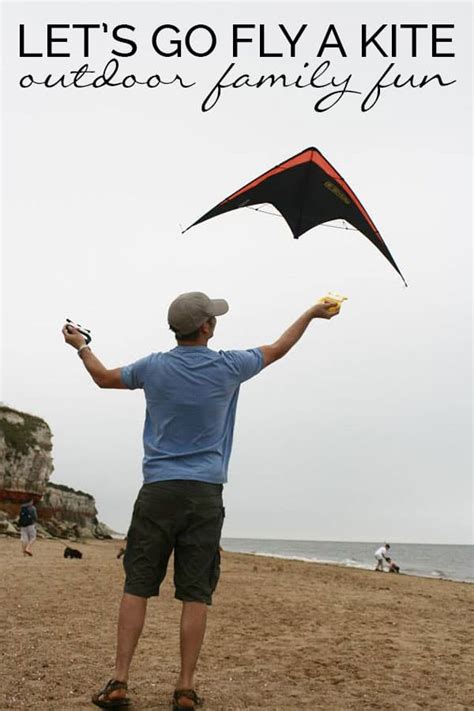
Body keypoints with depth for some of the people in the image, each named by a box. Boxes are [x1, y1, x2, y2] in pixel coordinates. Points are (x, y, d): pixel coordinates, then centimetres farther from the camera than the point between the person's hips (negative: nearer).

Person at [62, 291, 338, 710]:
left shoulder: (154, 367, 2)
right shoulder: (228, 366, 0)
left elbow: (104, 377, 20)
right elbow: (278, 349, 16)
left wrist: (81, 346, 39)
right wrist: (311, 314, 31)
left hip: (158, 490, 1)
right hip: (205, 494, -1)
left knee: (137, 586, 4)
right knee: (196, 594, 1)